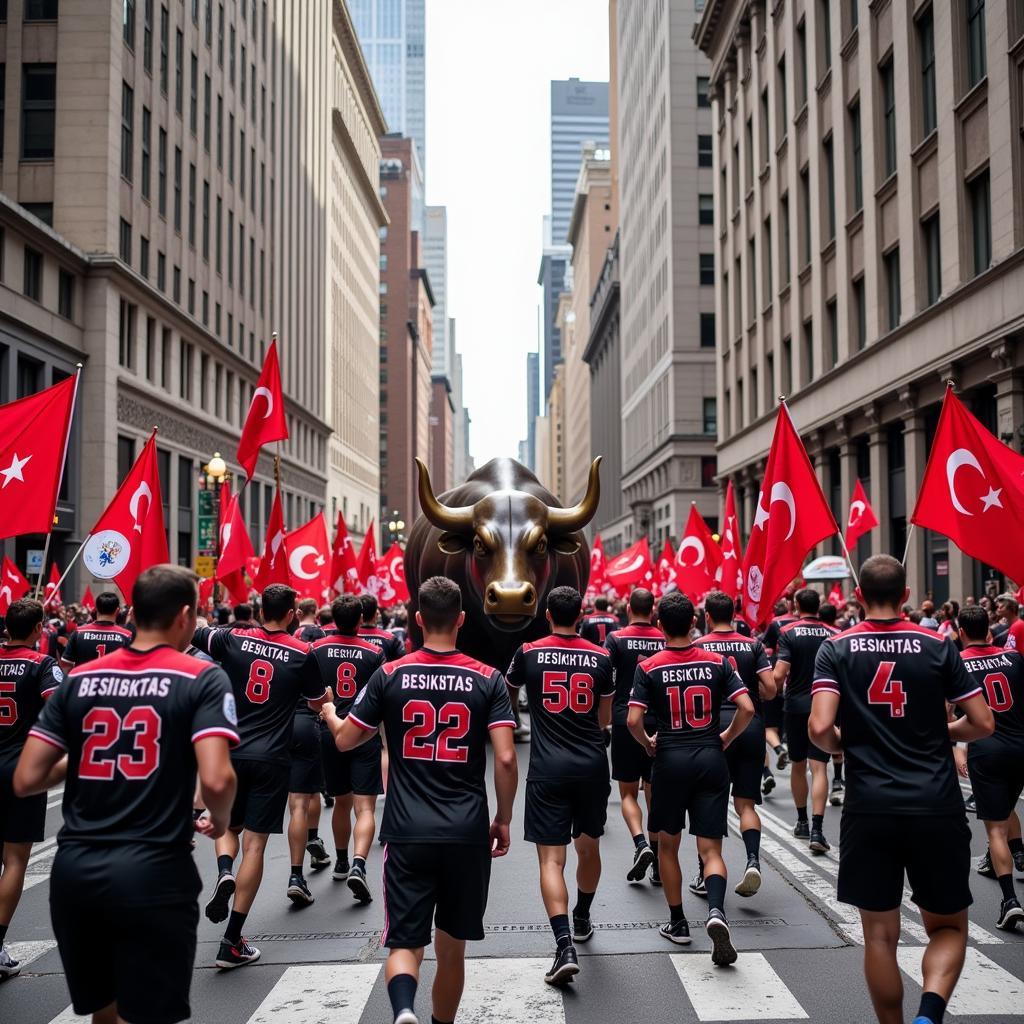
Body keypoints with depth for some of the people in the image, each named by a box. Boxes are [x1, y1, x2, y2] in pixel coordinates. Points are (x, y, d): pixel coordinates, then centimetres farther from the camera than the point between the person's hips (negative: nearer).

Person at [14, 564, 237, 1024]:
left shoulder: (79, 678, 6)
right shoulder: (202, 678, -6)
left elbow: (26, 780, 4)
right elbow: (216, 780, -18)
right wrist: (219, 821, 3)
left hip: (73, 870, 5)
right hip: (154, 873, -5)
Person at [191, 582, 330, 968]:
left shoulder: (234, 639, -1)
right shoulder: (302, 654, -3)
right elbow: (321, 702, 10)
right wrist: (331, 694, 31)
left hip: (231, 751, 2)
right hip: (272, 759, -2)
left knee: (228, 826, 23)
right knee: (254, 843, 1)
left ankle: (224, 873, -9)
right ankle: (232, 942, 2)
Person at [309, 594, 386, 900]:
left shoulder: (317, 650, 0)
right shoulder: (374, 653, -4)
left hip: (331, 734, 3)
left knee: (341, 802, 20)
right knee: (364, 807, -4)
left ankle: (342, 862, 34)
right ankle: (358, 865, -23)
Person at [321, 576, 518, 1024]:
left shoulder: (390, 676, -2)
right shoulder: (488, 679, -2)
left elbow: (345, 740, 7)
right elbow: (506, 759, -7)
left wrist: (329, 714, 29)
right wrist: (503, 820, 7)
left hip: (408, 834, -1)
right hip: (467, 835, 1)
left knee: (405, 943, 4)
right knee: (451, 948, 18)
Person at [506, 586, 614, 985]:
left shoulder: (529, 653, -3)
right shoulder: (600, 657, 1)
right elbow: (605, 718, 11)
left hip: (548, 768, -2)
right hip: (592, 765, 3)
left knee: (551, 858, -2)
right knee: (589, 847, 22)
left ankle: (565, 946, -16)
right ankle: (581, 921, 41)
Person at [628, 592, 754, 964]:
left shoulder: (649, 668, -5)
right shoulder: (717, 662, 0)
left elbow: (633, 720, -12)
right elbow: (747, 709, -7)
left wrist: (648, 744, 7)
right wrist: (727, 738, 9)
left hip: (670, 760, -1)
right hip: (711, 759, 1)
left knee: (668, 846, 17)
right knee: (710, 849, 3)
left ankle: (678, 923, 24)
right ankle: (716, 911, -22)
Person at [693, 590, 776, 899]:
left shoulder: (698, 647, 2)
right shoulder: (753, 645, 7)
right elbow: (770, 688, -1)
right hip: (751, 725, 2)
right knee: (746, 803, 8)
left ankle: (706, 875, 13)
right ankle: (753, 860, -14)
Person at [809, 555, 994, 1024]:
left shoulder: (836, 648, -1)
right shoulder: (938, 646, 1)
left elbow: (820, 728, -12)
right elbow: (982, 724, 1)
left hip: (869, 809, 0)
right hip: (937, 809, 0)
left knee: (880, 934, 12)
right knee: (948, 927, 14)